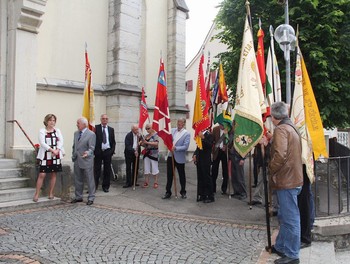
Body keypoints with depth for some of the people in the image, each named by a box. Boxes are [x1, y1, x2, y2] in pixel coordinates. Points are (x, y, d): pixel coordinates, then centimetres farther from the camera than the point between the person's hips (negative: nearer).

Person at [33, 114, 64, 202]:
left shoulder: (57, 130, 10)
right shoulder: (42, 131, 1)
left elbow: (61, 141, 0)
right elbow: (42, 143, -10)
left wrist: (57, 150, -17)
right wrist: (52, 150, -21)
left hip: (56, 155, 3)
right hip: (45, 155, -3)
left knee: (53, 174, 7)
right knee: (42, 174, -6)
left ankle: (51, 193, 18)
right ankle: (36, 194, 2)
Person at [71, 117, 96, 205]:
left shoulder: (91, 134, -10)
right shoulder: (76, 133, 12)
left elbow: (91, 148, -14)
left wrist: (87, 153, -33)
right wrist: (73, 155, 13)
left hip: (87, 161, -7)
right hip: (77, 161, 7)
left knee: (90, 180, 1)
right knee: (77, 180, 15)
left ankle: (91, 198, 10)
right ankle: (78, 197, 27)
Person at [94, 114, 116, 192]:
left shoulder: (111, 129, 9)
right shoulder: (96, 128, 0)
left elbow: (113, 141, 11)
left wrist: (112, 150, -1)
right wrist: (95, 150, -12)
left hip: (108, 151, 3)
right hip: (98, 151, -3)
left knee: (107, 170, 8)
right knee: (97, 170, 2)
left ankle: (106, 186, 19)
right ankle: (94, 186, 10)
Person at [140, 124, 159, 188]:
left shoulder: (155, 135, -6)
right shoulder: (146, 136, 13)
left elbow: (156, 143, -20)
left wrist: (147, 142, -24)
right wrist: (142, 143, -4)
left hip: (153, 154, -6)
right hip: (146, 153, 6)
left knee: (154, 168, 0)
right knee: (146, 168, 6)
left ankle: (156, 182, 8)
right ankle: (146, 182, 14)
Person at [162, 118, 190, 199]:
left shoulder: (186, 134, -8)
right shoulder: (172, 130, 6)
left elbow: (185, 147, -17)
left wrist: (175, 148, -24)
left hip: (180, 158, -4)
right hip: (170, 156, 4)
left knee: (182, 176, 11)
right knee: (169, 175, 9)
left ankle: (183, 192, 27)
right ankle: (168, 192, 20)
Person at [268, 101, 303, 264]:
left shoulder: (281, 129, -15)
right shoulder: (291, 127, 14)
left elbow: (280, 155, -26)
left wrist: (271, 169, -11)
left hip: (286, 180, -10)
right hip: (292, 178, 10)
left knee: (290, 218, -1)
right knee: (285, 216, 19)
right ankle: (280, 246, 32)